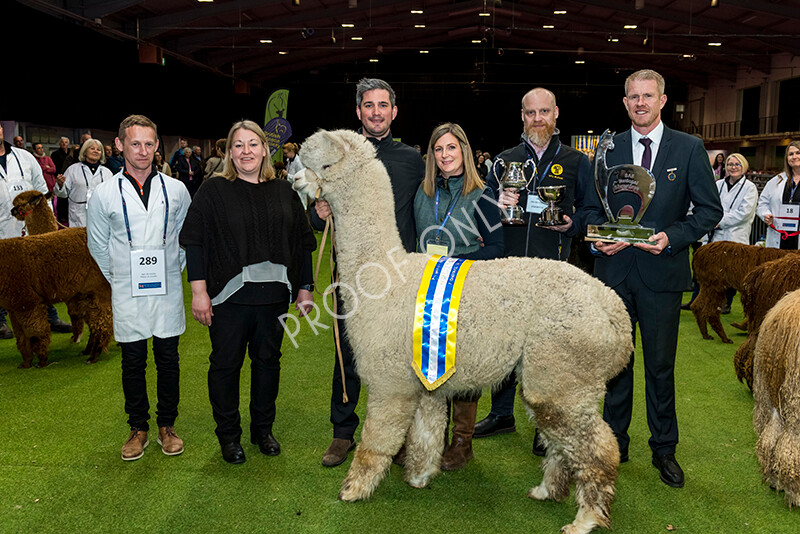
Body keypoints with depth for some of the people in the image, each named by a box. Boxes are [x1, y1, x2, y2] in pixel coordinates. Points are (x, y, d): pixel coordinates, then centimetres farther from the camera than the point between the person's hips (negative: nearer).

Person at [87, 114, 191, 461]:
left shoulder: (176, 190, 0)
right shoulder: (104, 194, -2)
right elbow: (97, 245, 10)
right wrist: (120, 278, 10)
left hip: (168, 292, 1)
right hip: (127, 296, 0)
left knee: (168, 361, 8)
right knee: (133, 364, 8)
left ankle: (167, 426, 24)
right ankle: (138, 428, 24)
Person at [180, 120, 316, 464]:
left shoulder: (284, 193, 9)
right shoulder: (214, 191, -1)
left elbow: (303, 243, 11)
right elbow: (194, 242, -5)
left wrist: (305, 288, 8)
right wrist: (199, 291, -11)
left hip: (274, 296, 3)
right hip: (229, 296, -3)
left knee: (268, 361, 12)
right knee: (226, 364, 6)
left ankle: (263, 429, 29)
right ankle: (229, 435, 24)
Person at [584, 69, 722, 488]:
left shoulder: (689, 148, 2)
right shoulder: (608, 149, 7)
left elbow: (709, 210, 0)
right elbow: (592, 206, 11)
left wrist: (672, 237, -15)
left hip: (662, 270, -2)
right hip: (615, 269, 2)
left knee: (660, 366, 7)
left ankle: (664, 449, 24)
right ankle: (615, 443, 26)